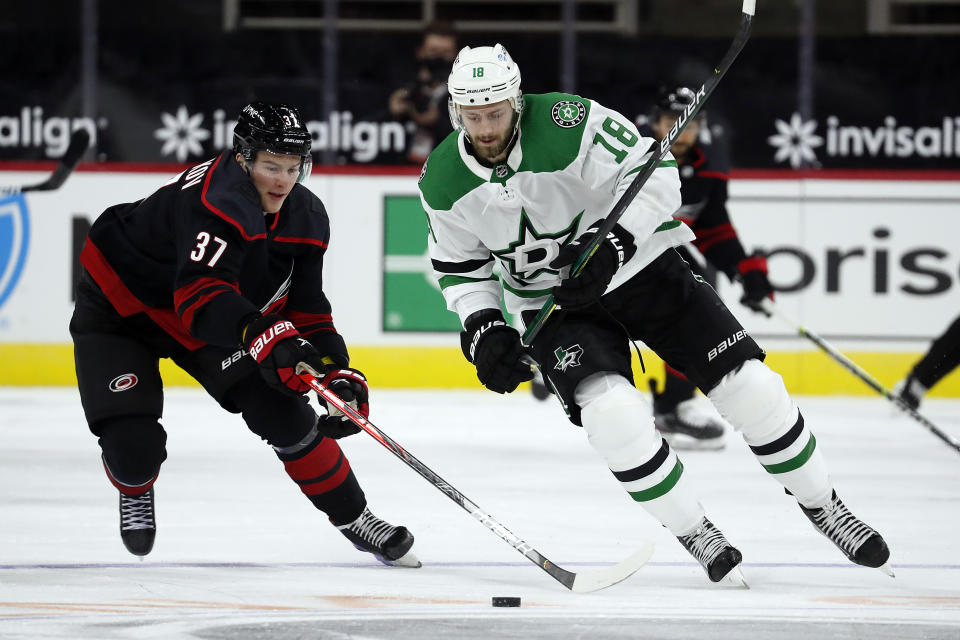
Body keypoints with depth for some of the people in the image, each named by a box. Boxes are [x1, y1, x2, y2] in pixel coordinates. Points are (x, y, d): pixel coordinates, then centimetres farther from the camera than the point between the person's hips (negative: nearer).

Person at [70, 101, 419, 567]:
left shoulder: (306, 218, -10)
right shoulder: (217, 202, -37)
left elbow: (307, 311, -5)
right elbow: (199, 296, -49)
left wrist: (339, 375, -19)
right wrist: (263, 336, -64)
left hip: (214, 321, 7)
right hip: (117, 313, -7)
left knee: (283, 413, -5)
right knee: (134, 448, -18)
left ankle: (353, 517, 13)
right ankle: (135, 493, 21)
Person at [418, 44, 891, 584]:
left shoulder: (567, 123, -24)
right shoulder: (443, 182, -10)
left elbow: (654, 173, -21)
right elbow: (459, 265, 5)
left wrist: (611, 243, -32)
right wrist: (482, 330, -10)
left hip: (641, 268, -1)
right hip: (555, 303, 2)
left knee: (750, 384, -9)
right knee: (611, 410, -26)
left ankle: (822, 504, 15)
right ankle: (697, 536, -7)